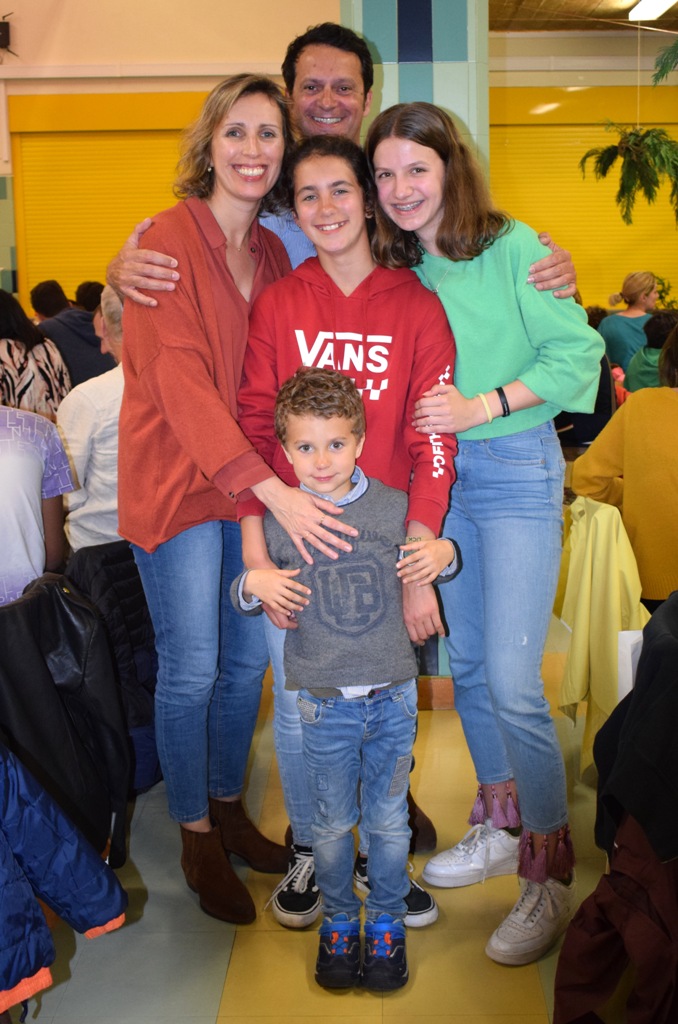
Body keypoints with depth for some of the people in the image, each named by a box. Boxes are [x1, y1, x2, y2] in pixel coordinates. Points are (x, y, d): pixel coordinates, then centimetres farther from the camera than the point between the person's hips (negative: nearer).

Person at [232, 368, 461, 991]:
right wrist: (254, 583, -15)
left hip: (392, 695, 1)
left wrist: (442, 553, -12)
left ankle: (387, 922, 33)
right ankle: (339, 921, 35)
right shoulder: (278, 520, -4)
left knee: (389, 820, 12)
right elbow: (246, 594, 7)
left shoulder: (393, 505, -4)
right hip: (324, 701, 0)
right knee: (332, 823, 12)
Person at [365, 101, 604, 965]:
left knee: (511, 682, -10)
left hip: (514, 471, -6)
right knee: (465, 664, 13)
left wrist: (484, 406, -19)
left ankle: (550, 874, 7)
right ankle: (499, 827, 32)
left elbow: (576, 354, -11)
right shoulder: (396, 270, 8)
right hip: (437, 473, 6)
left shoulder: (513, 247, -8)